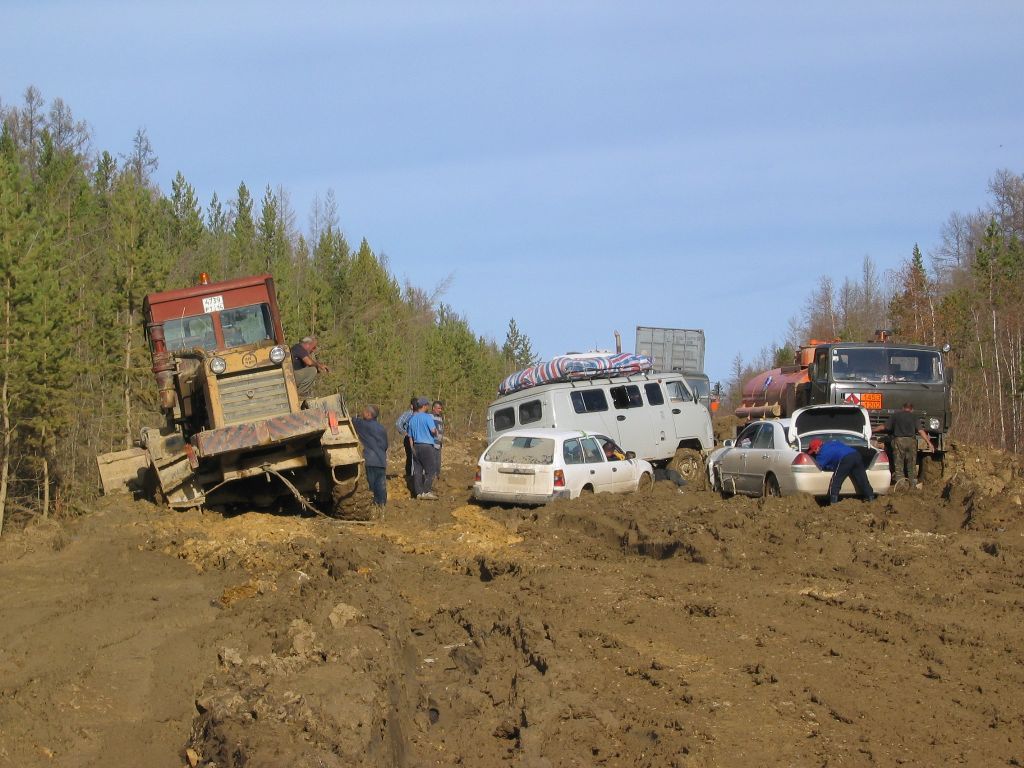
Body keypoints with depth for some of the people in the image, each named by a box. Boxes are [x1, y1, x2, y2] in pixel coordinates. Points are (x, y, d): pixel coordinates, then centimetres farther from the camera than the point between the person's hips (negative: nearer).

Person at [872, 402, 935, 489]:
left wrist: (872, 429, 27)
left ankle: (901, 484, -14)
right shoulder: (913, 417, 9)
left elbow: (884, 427, 13)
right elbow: (921, 431, 1)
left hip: (898, 440, -1)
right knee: (912, 465, 9)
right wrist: (929, 443, 2)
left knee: (898, 465, -1)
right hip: (911, 440, 1)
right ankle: (913, 485, 11)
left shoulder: (895, 415, 9)